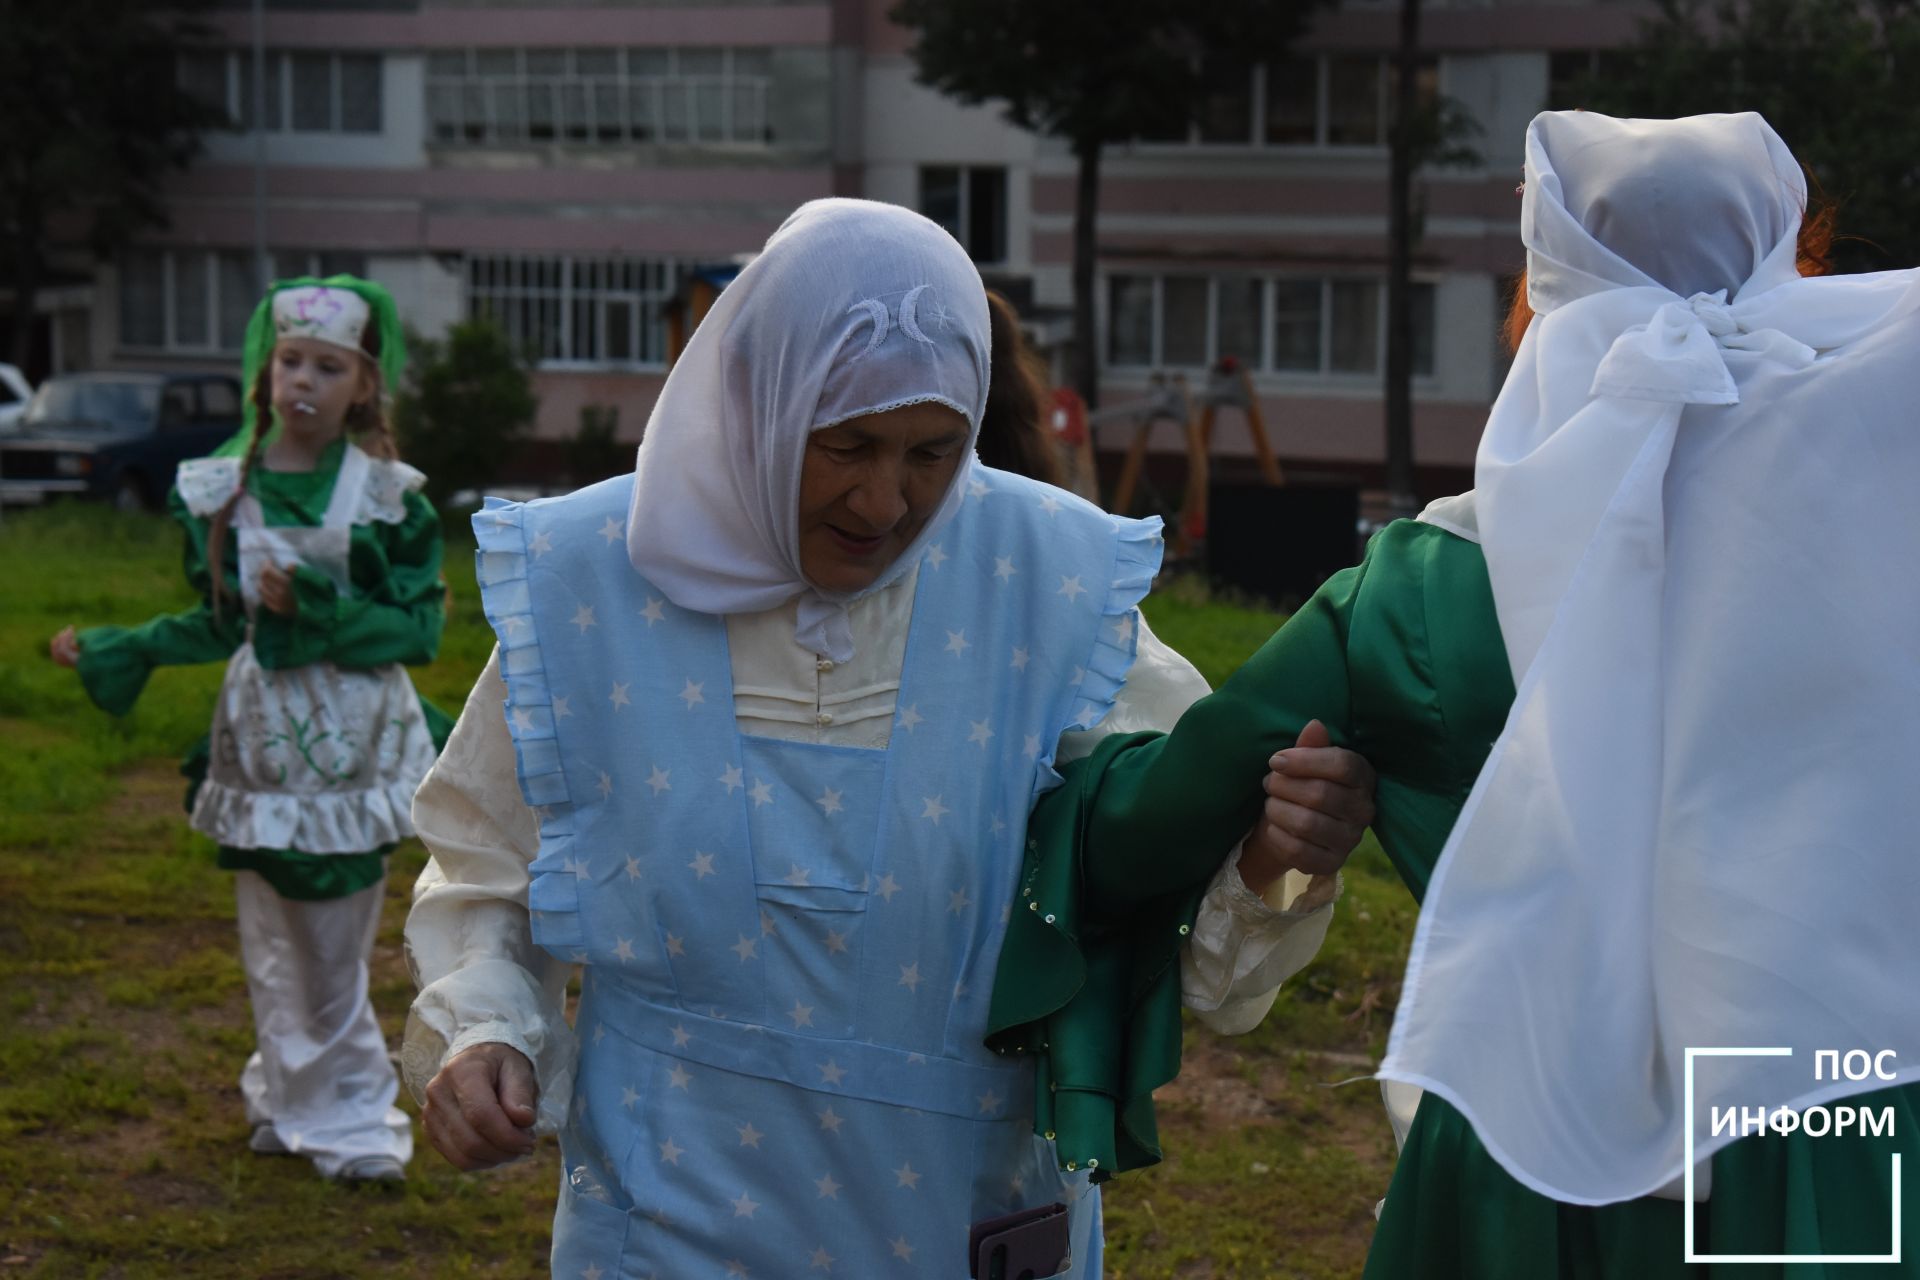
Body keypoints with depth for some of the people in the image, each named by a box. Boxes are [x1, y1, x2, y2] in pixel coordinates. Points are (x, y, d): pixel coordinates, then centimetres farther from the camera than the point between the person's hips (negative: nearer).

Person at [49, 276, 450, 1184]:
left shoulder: (388, 497, -5)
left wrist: (319, 608, -18)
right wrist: (114, 650, 9)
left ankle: (345, 1120, 13)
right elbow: (221, 625, 11)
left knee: (337, 944, 0)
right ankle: (297, 1104, 21)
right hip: (262, 741, 3)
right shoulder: (221, 491, 4)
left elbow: (419, 630, -7)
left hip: (355, 741, -3)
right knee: (275, 940, 7)